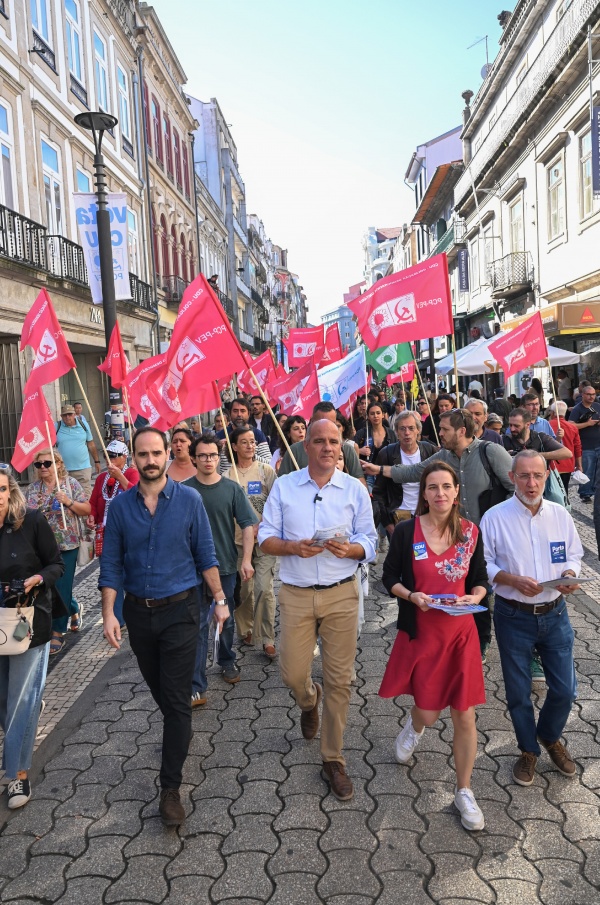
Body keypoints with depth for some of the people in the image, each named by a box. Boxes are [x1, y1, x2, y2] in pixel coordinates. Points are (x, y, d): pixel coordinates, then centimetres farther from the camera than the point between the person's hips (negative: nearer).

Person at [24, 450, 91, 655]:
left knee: (61, 588, 0)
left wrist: (68, 502, -19)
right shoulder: (32, 489, 7)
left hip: (66, 545, -4)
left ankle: (57, 634, 12)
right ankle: (74, 609, 39)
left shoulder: (71, 483, -3)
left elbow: (87, 510, -5)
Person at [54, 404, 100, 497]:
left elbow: (91, 445, 11)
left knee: (86, 495, -1)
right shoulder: (56, 428, 0)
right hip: (63, 470, 0)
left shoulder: (83, 425, 5)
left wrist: (97, 461, 12)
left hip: (83, 468, 0)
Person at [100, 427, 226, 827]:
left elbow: (206, 554, -2)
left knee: (177, 699, -3)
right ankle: (182, 732, 50)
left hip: (179, 610, -3)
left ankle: (171, 788, 8)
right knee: (159, 689, 21)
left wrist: (220, 599, -2)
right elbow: (111, 563, -1)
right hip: (138, 613, 3)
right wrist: (109, 614, -8)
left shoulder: (189, 500, -8)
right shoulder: (121, 505, -3)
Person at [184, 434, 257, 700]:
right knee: (197, 625, -1)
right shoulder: (183, 490, -3)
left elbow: (247, 526, -4)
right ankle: (196, 687, 2)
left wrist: (246, 560, -12)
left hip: (226, 566, 1)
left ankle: (227, 663, 41)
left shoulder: (231, 488, -3)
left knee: (226, 620, 18)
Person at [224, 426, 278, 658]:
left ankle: (267, 639, 3)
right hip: (239, 539, 1)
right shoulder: (228, 475, 4)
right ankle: (245, 629, 31)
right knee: (243, 588, 9)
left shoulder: (266, 471, 1)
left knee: (265, 589, -8)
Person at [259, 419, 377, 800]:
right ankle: (310, 701, 44)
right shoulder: (283, 487, 3)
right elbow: (265, 539, 2)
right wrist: (292, 547, -18)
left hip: (342, 594, 0)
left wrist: (350, 549, -19)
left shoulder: (355, 489, 3)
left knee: (340, 679, 3)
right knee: (293, 674, 5)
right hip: (296, 594, 1)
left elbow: (369, 542, 3)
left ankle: (333, 759, 20)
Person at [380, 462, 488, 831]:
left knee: (465, 715, 5)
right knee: (428, 713, 7)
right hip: (421, 632, -1)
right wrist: (412, 596, -17)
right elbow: (390, 577, 0)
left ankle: (464, 791, 25)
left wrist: (475, 597, -14)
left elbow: (481, 579, 7)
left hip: (461, 633, 2)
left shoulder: (471, 532, -3)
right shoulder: (406, 531, -9)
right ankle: (414, 726, 46)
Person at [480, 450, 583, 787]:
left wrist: (570, 575, -11)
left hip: (555, 614, 3)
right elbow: (482, 565, -7)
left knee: (565, 689, 10)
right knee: (518, 692, 11)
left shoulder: (560, 514, 0)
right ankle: (529, 750, 36)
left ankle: (550, 737, 41)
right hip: (514, 617, -2)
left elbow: (574, 555, 10)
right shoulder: (495, 517, -10)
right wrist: (513, 580, -22)